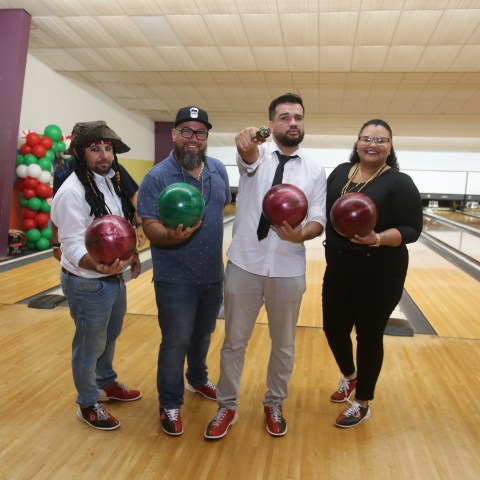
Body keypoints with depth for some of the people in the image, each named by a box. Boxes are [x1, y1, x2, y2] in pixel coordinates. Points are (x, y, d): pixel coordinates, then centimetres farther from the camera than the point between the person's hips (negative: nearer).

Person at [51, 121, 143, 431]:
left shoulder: (111, 180, 4)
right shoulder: (72, 191, -23)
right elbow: (72, 245, -27)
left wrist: (132, 253, 10)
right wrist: (98, 266, -44)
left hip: (115, 278, 8)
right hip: (87, 284, -8)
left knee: (110, 337, 26)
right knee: (90, 346, 10)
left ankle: (106, 384, 49)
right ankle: (88, 405, 33)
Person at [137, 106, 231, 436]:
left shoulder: (219, 170, 2)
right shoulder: (157, 177, -14)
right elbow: (150, 228, -17)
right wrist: (173, 236, -39)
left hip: (213, 275, 5)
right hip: (175, 279, -5)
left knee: (203, 335, 23)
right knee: (175, 342, 6)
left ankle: (198, 379, 48)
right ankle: (170, 404, 26)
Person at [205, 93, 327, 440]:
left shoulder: (316, 170, 3)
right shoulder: (257, 154, -2)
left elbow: (319, 220, -2)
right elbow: (249, 156, -28)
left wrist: (302, 234, -25)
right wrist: (247, 143, -52)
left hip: (289, 270, 2)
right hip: (245, 265, -1)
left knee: (284, 344, 16)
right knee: (235, 341, 11)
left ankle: (274, 404, 38)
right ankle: (227, 406, 31)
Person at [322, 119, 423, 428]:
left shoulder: (399, 183, -12)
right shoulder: (340, 172, 4)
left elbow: (412, 230, -15)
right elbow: (324, 211, 12)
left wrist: (377, 239, -30)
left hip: (380, 276, -5)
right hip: (338, 270, 5)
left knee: (369, 337, 7)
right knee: (334, 329, 15)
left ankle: (362, 404, 28)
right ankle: (350, 376, 46)